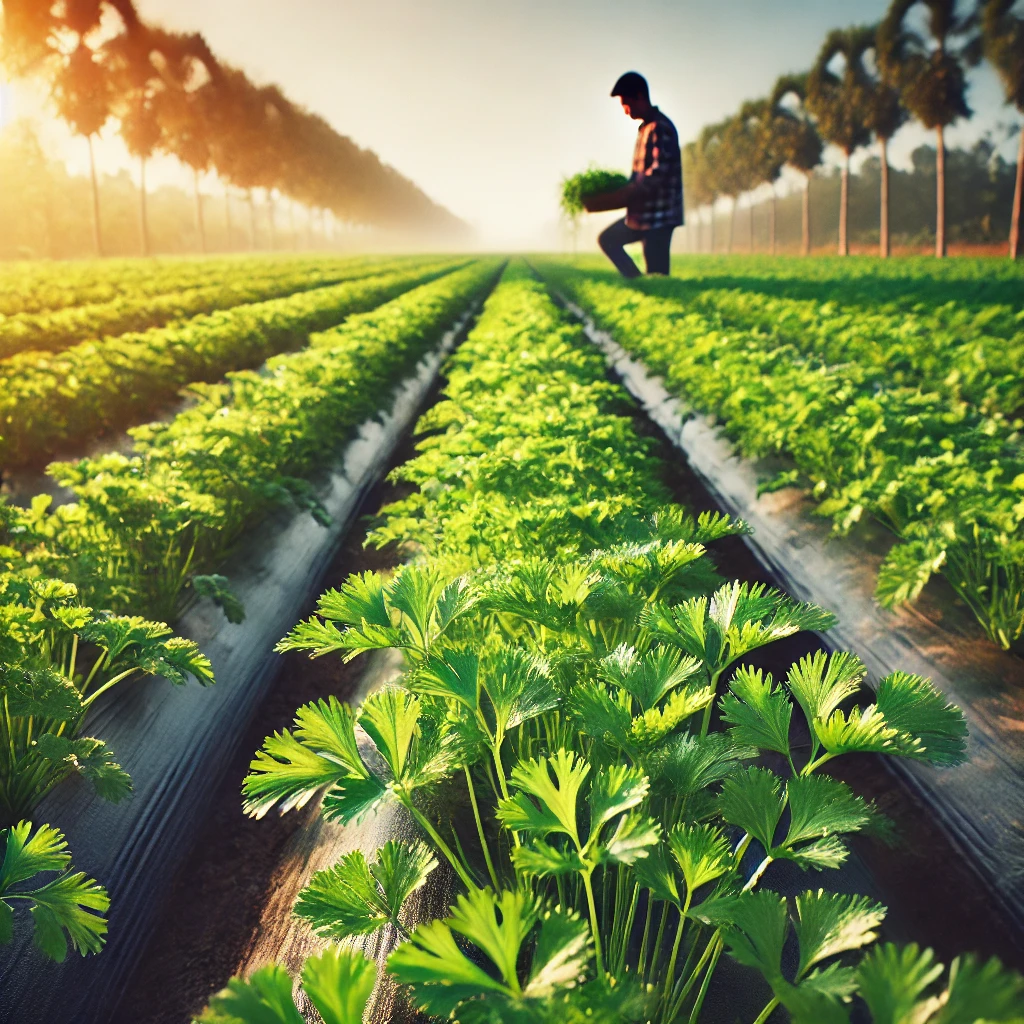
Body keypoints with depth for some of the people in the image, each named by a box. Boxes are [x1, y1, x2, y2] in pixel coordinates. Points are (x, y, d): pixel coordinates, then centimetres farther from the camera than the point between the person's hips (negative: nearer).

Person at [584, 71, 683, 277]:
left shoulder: (660, 128, -16)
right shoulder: (646, 128, 14)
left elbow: (657, 176, -24)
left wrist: (611, 199, -24)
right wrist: (611, 195, 8)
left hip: (659, 215, -10)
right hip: (642, 212, 10)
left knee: (657, 276, -8)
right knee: (607, 239, 22)